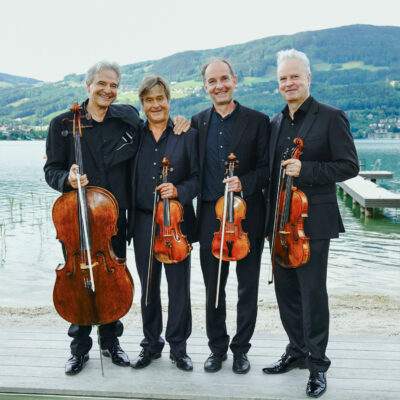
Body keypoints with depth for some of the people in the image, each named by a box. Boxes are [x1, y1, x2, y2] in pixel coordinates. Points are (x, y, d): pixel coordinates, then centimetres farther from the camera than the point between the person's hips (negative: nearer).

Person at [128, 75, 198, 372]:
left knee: (179, 287, 5)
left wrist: (178, 190, -17)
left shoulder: (187, 134, 0)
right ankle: (151, 344, 29)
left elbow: (198, 177, -2)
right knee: (148, 286, 12)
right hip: (143, 222, 2)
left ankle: (178, 346, 23)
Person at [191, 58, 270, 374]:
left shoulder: (257, 121, 0)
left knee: (248, 286, 9)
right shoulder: (198, 122, 9)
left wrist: (244, 183, -18)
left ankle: (241, 348, 26)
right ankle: (217, 348, 27)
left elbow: (267, 168, -4)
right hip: (210, 215, 2)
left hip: (247, 215, -2)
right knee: (213, 287, 10)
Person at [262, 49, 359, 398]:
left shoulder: (331, 118, -5)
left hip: (313, 222, -6)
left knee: (313, 293, 0)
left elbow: (349, 166, -10)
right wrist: (270, 218, 9)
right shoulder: (275, 123, 13)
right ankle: (296, 351, 31)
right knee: (286, 291, 13)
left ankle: (317, 364, 16)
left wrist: (305, 169, -21)